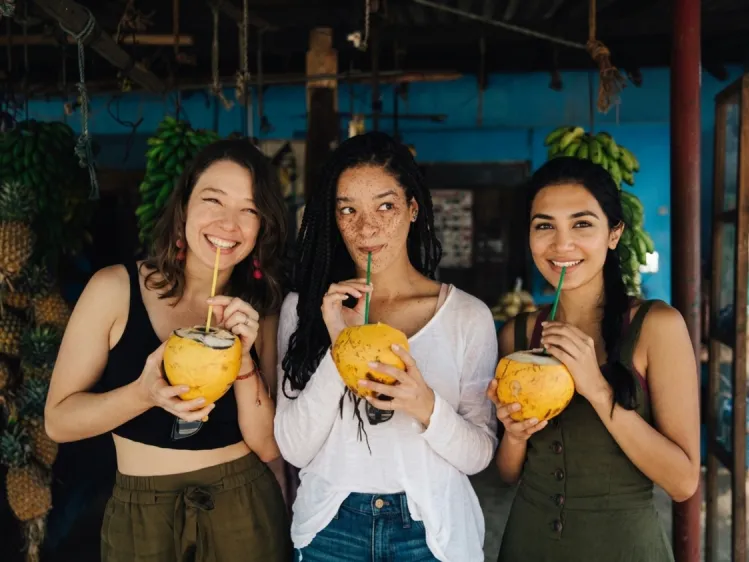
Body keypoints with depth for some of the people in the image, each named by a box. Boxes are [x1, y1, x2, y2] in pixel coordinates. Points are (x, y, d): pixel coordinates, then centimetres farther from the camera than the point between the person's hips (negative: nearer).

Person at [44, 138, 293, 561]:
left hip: (246, 510, 2)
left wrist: (243, 360, -20)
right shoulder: (115, 288, -10)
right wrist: (145, 393, -25)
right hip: (139, 515, -1)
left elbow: (269, 446, -6)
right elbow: (58, 420, -9)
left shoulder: (261, 308, -4)